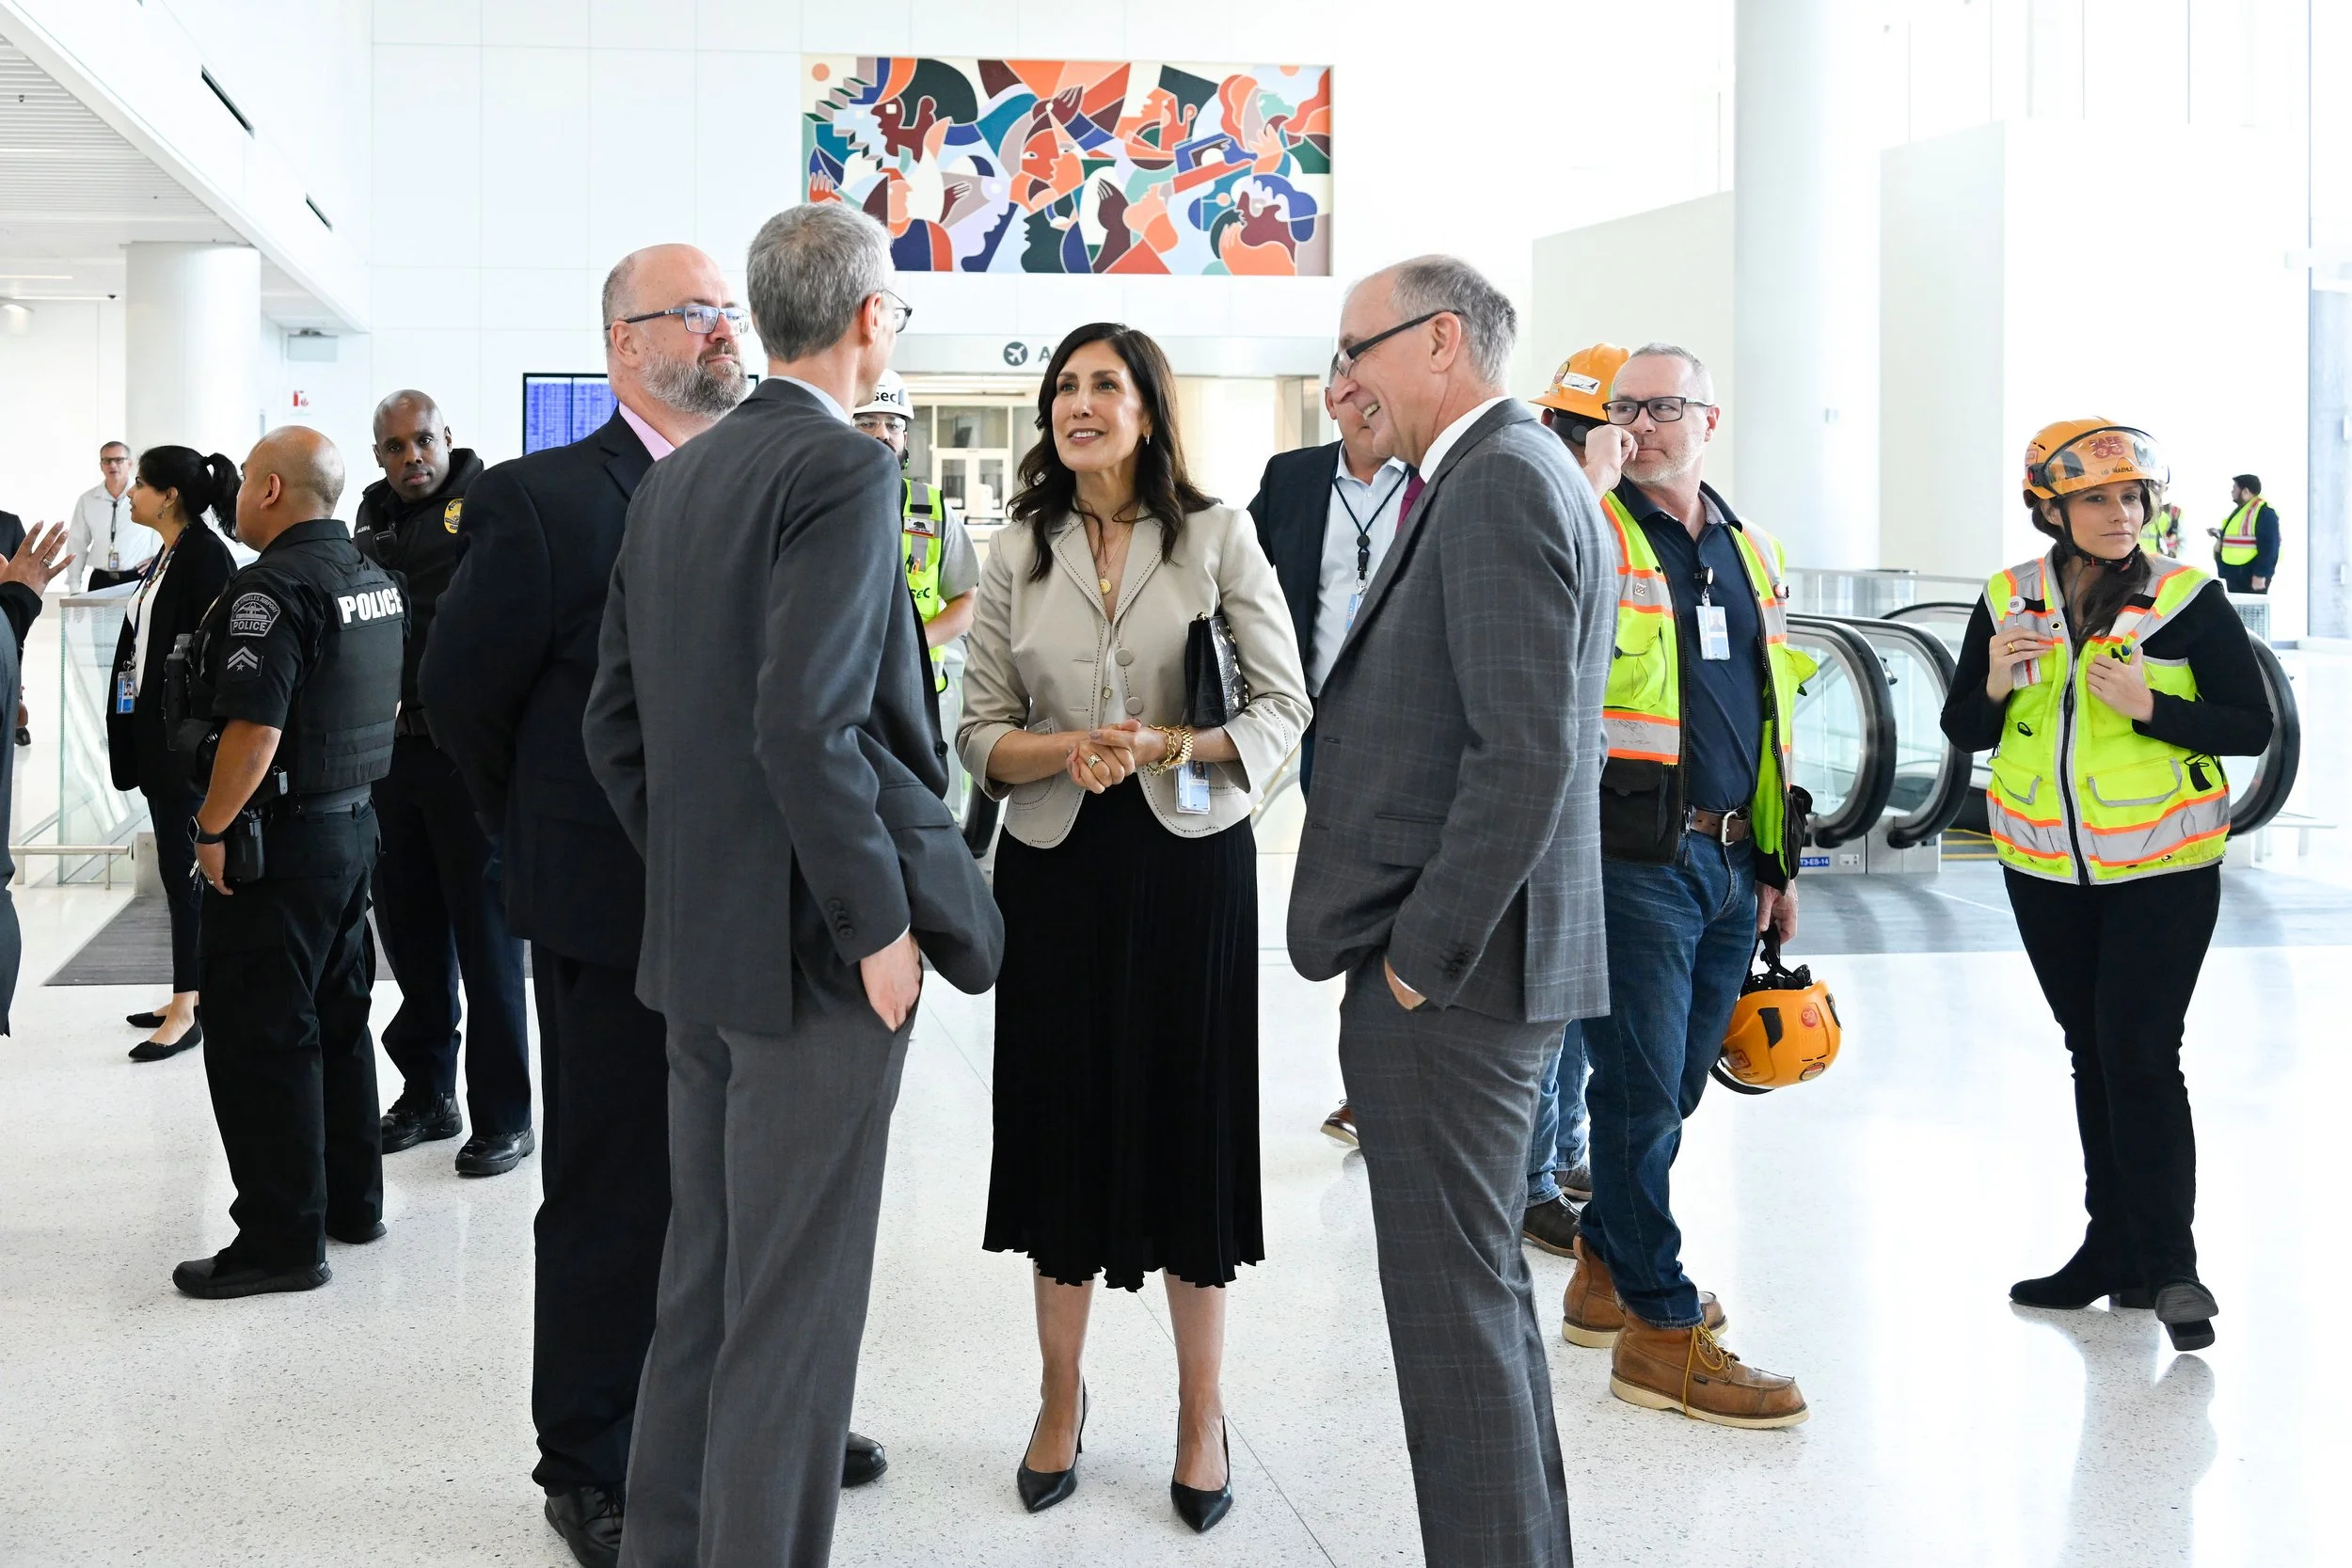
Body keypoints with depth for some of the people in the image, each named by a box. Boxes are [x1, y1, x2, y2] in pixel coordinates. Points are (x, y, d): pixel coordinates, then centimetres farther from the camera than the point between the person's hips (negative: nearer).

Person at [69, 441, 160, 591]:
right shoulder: (86, 500, 5)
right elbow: (77, 545, 9)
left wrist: (159, 558, 0)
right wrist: (74, 588, 5)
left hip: (137, 579, -2)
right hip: (100, 580, 2)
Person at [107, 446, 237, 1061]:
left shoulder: (206, 555, -14)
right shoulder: (165, 556, 14)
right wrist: (133, 734, 15)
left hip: (187, 735, -9)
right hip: (155, 733, 9)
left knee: (186, 868, -4)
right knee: (179, 866, 13)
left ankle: (186, 1014, 1)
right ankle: (190, 994, 21)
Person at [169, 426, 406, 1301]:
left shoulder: (274, 589, -19)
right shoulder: (375, 581, 10)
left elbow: (254, 731, -26)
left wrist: (213, 830, -16)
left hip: (278, 843, -9)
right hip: (355, 826, 9)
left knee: (259, 1042, -2)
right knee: (337, 1024, 19)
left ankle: (283, 1242, 1)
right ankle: (353, 1202, 28)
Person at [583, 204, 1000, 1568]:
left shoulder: (673, 483, 11)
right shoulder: (845, 470, -15)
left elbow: (615, 719, 13)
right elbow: (809, 728, -24)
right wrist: (881, 923, -17)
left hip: (697, 942, 9)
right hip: (812, 947, -8)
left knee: (707, 1278, 18)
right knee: (797, 1302, 1)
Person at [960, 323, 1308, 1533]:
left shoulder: (1218, 536, 0)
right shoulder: (1018, 555, 7)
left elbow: (1282, 706, -2)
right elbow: (978, 731, 5)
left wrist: (1170, 746, -18)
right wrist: (1068, 751, -15)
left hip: (1190, 860, -2)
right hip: (1057, 869, 2)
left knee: (1191, 1120, 3)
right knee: (1060, 1118, 7)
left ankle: (1200, 1413, 18)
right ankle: (1061, 1397, 23)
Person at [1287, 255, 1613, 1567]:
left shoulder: (1502, 483, -15)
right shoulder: (1504, 474, 16)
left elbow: (1528, 752, -24)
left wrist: (1424, 957, -18)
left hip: (1446, 976, -11)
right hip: (1468, 964, 11)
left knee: (1457, 1300, -2)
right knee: (1483, 1286, 19)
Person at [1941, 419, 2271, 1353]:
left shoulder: (2189, 601, -8)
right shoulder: (2006, 602, 2)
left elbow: (2252, 725, -7)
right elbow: (1963, 731, 6)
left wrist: (2148, 705, -22)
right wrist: (1996, 685, -15)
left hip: (2163, 867, -4)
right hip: (2045, 866, 4)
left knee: (2142, 1056, -9)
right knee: (2092, 1054, 13)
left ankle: (2168, 1266, 2)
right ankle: (2116, 1251, 23)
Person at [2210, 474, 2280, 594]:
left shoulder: (2263, 511, -16)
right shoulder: (2241, 509, 18)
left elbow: (2269, 547, -22)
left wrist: (2260, 575, -24)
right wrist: (2220, 534, 13)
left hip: (2251, 577, -11)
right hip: (2235, 575, 11)